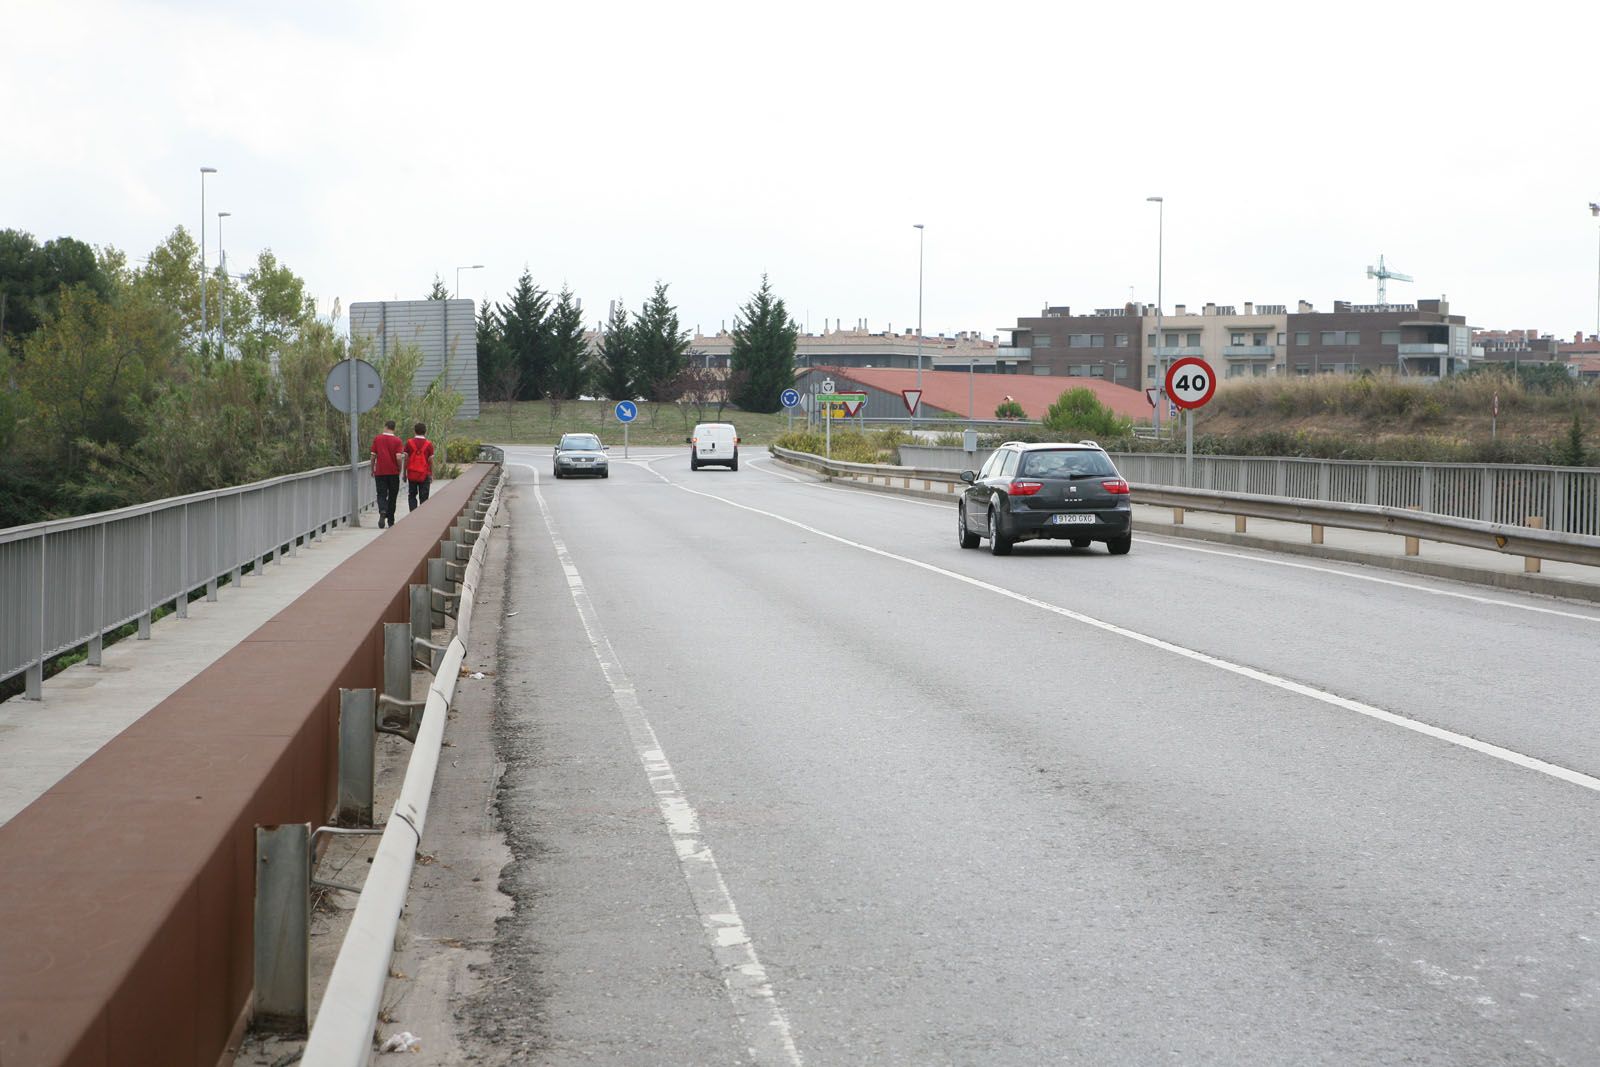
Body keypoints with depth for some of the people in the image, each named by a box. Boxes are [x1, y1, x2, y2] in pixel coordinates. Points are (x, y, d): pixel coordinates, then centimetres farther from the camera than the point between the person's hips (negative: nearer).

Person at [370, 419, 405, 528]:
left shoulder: (377, 439, 1)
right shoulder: (397, 441, -5)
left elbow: (373, 456, 1)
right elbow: (398, 457, -13)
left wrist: (372, 470, 12)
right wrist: (399, 469, 3)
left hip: (380, 472, 0)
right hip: (393, 472, 0)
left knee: (381, 494, 0)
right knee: (392, 496, 10)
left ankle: (382, 512, -29)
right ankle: (390, 521, 16)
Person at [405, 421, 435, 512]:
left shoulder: (409, 443, -2)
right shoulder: (429, 444, -3)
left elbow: (406, 459, 0)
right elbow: (431, 460, -1)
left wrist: (404, 474, 9)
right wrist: (432, 475, 7)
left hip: (412, 474, 1)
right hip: (424, 475, -1)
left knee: (412, 496, 11)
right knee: (423, 497, 5)